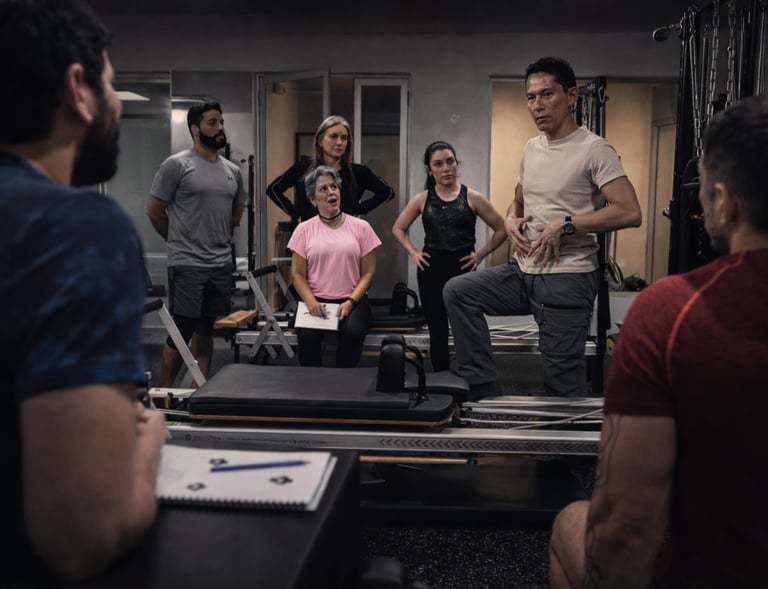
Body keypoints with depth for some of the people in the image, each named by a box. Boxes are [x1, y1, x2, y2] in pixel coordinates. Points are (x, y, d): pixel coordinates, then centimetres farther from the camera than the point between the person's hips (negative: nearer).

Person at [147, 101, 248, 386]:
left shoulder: (232, 170, 10)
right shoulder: (177, 165, -7)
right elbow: (155, 210, -3)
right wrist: (181, 241, 8)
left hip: (222, 264, 6)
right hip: (187, 265, -5)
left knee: (205, 332, 14)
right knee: (181, 332, 0)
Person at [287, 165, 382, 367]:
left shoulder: (361, 227, 5)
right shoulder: (304, 229, 7)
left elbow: (368, 273, 4)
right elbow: (298, 275, 5)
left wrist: (351, 302, -11)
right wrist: (311, 302, -13)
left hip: (353, 300, 0)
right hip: (316, 300, 0)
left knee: (352, 333, -31)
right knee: (307, 336, -30)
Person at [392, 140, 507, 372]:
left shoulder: (472, 198, -1)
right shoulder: (422, 199, 4)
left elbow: (501, 229, 4)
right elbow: (398, 228, 15)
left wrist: (480, 254, -2)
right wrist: (413, 253, 4)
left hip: (463, 269, -2)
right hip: (431, 271, 2)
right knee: (438, 331, 9)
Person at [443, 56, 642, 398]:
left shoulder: (593, 149, -11)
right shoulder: (531, 148, 14)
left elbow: (629, 212, -21)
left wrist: (565, 225, -19)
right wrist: (511, 220, 4)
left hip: (567, 280, -8)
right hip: (524, 271, 8)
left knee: (563, 386, -5)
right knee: (457, 291, -2)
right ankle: (484, 390, 2)